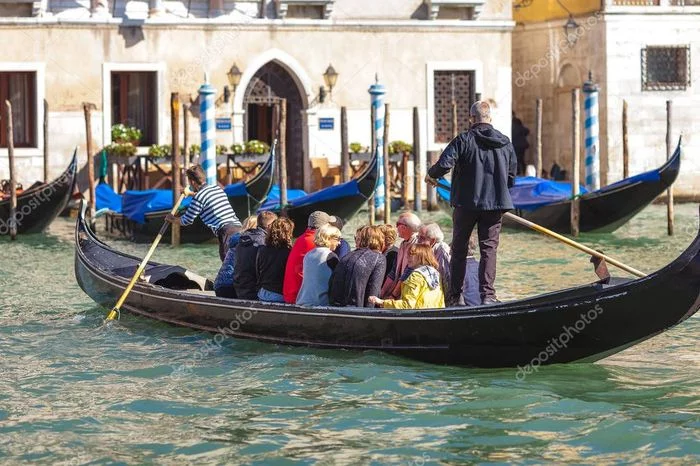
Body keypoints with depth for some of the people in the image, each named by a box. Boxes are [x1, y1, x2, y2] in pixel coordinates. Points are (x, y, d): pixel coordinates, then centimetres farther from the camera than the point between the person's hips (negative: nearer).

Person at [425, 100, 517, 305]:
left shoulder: (464, 140, -9)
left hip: (466, 203, -2)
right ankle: (487, 295, -5)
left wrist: (431, 175, 3)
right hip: (495, 204, 2)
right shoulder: (505, 143, 4)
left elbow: (444, 164, -18)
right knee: (489, 248, 6)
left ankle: (455, 296, 12)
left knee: (459, 248, 10)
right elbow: (511, 177, 11)